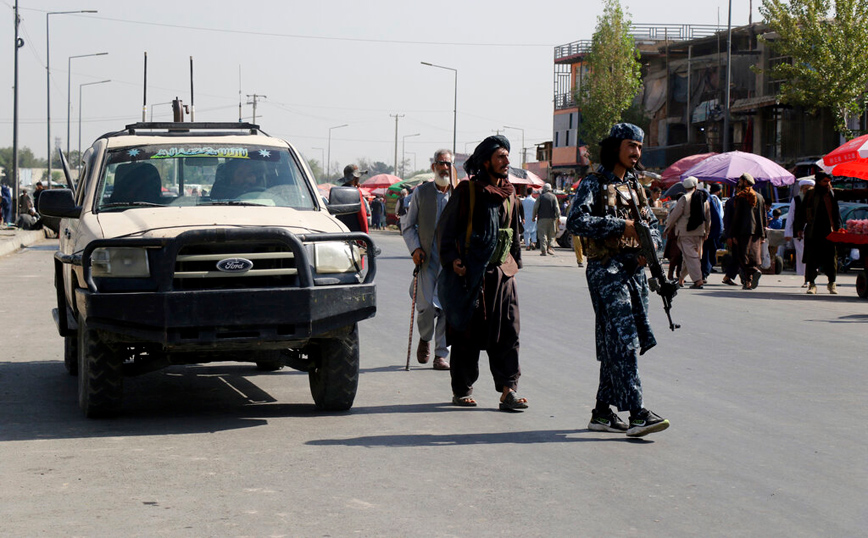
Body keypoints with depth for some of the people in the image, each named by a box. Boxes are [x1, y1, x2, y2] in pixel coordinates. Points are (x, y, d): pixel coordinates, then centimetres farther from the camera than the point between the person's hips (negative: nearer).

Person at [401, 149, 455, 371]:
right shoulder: (421, 192, 8)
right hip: (427, 259, 0)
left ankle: (441, 354, 5)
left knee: (447, 306, -6)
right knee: (426, 306, -7)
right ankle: (425, 338, 25)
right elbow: (407, 224, 12)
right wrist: (415, 248, -3)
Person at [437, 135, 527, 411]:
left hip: (501, 273, 5)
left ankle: (508, 390, -4)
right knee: (467, 334, 2)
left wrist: (515, 262, 18)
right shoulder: (467, 190, -3)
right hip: (470, 272, -5)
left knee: (507, 332, -4)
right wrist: (452, 258, -11)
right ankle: (462, 390, 13)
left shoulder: (509, 193, 14)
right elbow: (446, 227, -2)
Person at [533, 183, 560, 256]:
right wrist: (558, 217, -1)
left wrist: (534, 216, 10)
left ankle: (543, 250, -8)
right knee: (552, 235, 12)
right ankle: (550, 248, 1)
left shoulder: (540, 197, 2)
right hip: (551, 218, 1)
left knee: (543, 234, -1)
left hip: (542, 218, -1)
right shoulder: (554, 197, 3)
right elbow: (557, 208, -2)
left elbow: (535, 207, 1)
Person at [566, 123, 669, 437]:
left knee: (615, 344, 9)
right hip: (605, 270, -7)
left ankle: (602, 412, 16)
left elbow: (652, 223, 23)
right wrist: (620, 226, -19)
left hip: (634, 269, 7)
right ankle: (636, 413, -19)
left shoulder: (634, 186, 19)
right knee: (622, 339, -14)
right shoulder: (594, 183, -3)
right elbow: (576, 221, -16)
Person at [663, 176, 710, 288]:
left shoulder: (684, 199, -9)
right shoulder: (704, 199, 7)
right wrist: (706, 232, 25)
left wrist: (667, 228, 6)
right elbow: (708, 217, 14)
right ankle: (681, 277, 28)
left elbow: (674, 215, -6)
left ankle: (697, 280, -17)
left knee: (690, 256, -7)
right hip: (699, 232, 5)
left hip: (685, 232, -5)